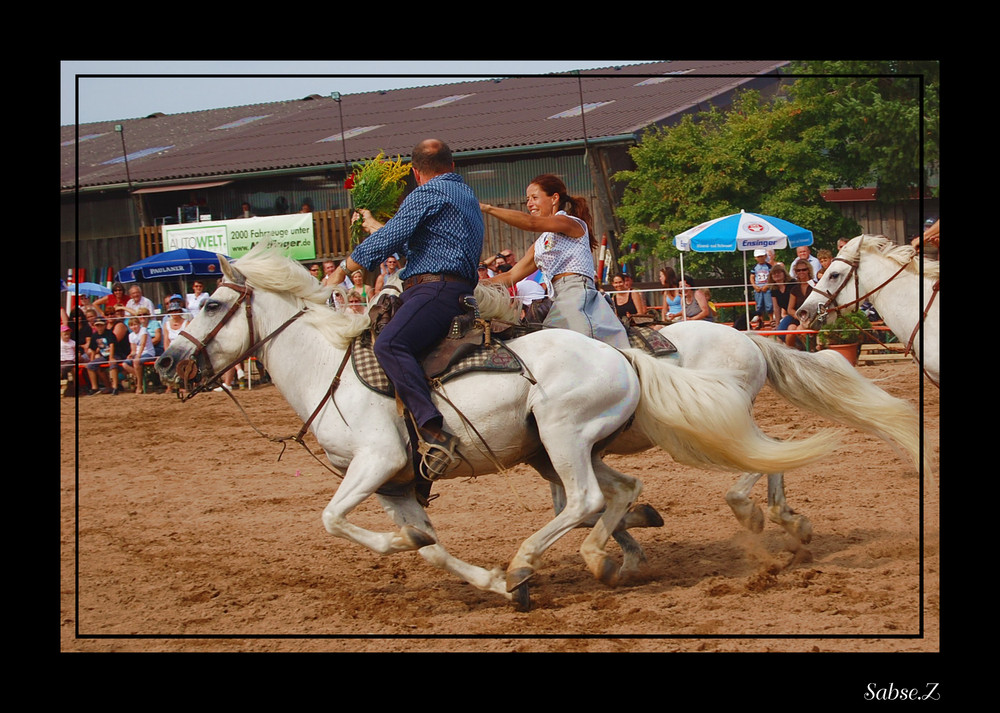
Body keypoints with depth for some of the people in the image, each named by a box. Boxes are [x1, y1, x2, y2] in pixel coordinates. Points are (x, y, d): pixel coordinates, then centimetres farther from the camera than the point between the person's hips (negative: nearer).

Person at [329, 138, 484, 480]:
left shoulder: (426, 194, -2)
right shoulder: (467, 196, 29)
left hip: (436, 289, -11)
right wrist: (375, 226, 55)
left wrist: (341, 271, 6)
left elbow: (386, 243, -6)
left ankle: (434, 433, -48)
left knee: (389, 344, -30)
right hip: (460, 292, 11)